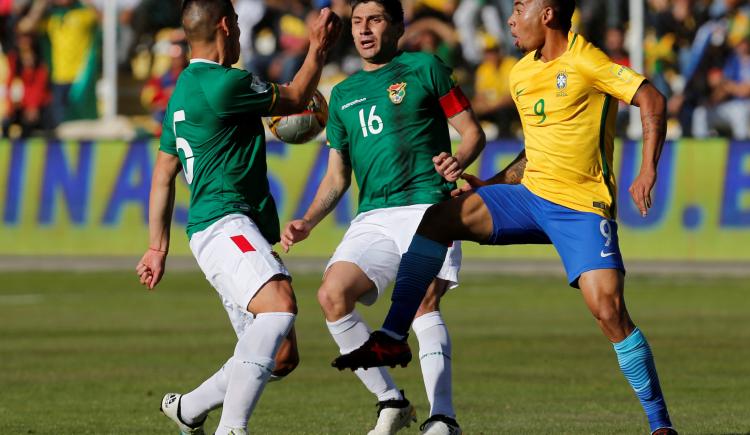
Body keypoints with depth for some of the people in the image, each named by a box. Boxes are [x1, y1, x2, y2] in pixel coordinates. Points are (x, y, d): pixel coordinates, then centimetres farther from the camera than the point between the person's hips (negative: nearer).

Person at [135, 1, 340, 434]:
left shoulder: (184, 90, 21)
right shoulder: (222, 83, -11)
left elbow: (163, 174, 26)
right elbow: (296, 99, 2)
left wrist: (158, 247, 30)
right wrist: (319, 49, 16)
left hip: (239, 230, 10)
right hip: (223, 224, -10)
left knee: (280, 355, 10)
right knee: (280, 305, -33)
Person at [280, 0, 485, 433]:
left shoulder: (424, 69, 7)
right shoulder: (343, 95, 21)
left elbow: (473, 132, 5)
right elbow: (337, 177, 24)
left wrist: (458, 161, -17)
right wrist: (308, 222, 8)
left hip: (427, 206, -5)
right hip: (372, 217, 5)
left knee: (424, 301, -22)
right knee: (333, 294, -16)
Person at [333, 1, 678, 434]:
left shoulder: (585, 62, -12)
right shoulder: (521, 75, 12)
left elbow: (653, 100, -15)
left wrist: (647, 171, -24)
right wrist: (490, 185, 17)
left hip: (582, 207, -7)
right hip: (531, 194, 7)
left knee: (609, 310, -18)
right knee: (440, 215, -9)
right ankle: (393, 338, -5)